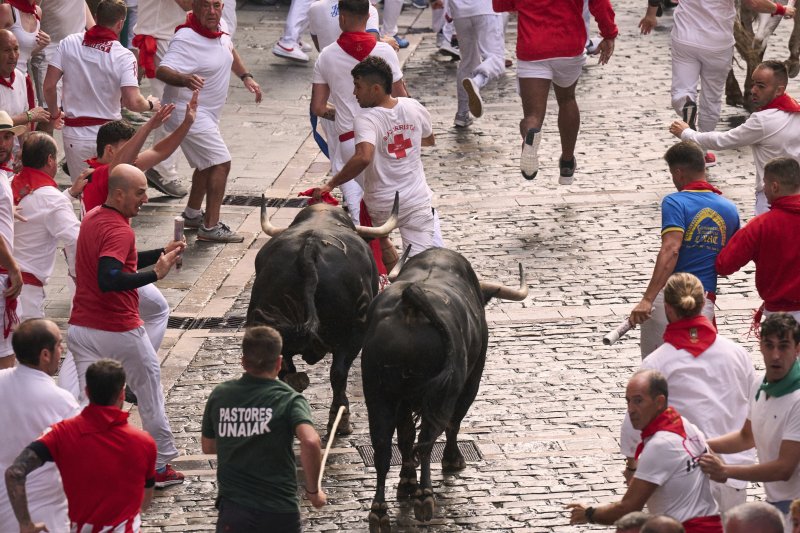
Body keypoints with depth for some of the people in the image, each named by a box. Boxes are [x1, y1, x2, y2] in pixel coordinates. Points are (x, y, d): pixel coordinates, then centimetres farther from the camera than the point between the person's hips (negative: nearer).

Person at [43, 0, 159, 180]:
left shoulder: (68, 43, -4)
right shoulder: (123, 56, -13)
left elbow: (49, 86, -5)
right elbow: (133, 102, -20)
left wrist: (54, 113, 14)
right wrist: (151, 104, 2)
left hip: (74, 134, 3)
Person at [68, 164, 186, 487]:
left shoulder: (92, 218, 10)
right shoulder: (119, 231, -20)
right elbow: (109, 280, -33)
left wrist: (162, 254, 18)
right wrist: (156, 273, -29)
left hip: (81, 327, 7)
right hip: (120, 332, -7)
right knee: (149, 393, 11)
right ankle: (161, 466, 21)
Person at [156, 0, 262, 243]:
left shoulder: (219, 27, 0)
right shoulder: (186, 39, -28)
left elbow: (229, 52, 22)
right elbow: (162, 70, -40)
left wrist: (246, 77, 13)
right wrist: (184, 79, -59)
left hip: (205, 113, 10)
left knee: (207, 164, 25)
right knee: (221, 163, -15)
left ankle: (192, 214, 42)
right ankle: (210, 227, -13)